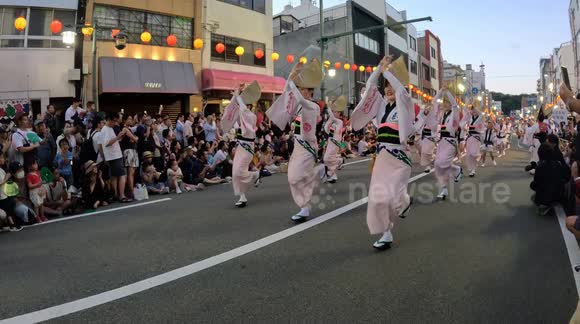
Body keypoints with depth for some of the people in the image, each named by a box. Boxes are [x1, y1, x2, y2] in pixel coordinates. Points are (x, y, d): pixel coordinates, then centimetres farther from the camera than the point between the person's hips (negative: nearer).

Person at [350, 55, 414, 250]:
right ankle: (386, 233, 15)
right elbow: (370, 86, 9)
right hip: (381, 156, 5)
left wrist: (387, 70, -6)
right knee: (377, 197, 1)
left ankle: (405, 202, 29)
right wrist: (380, 67, 3)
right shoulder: (382, 105, 13)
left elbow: (400, 89, -15)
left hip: (397, 156, -5)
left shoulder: (405, 106, 1)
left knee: (393, 196, -9)